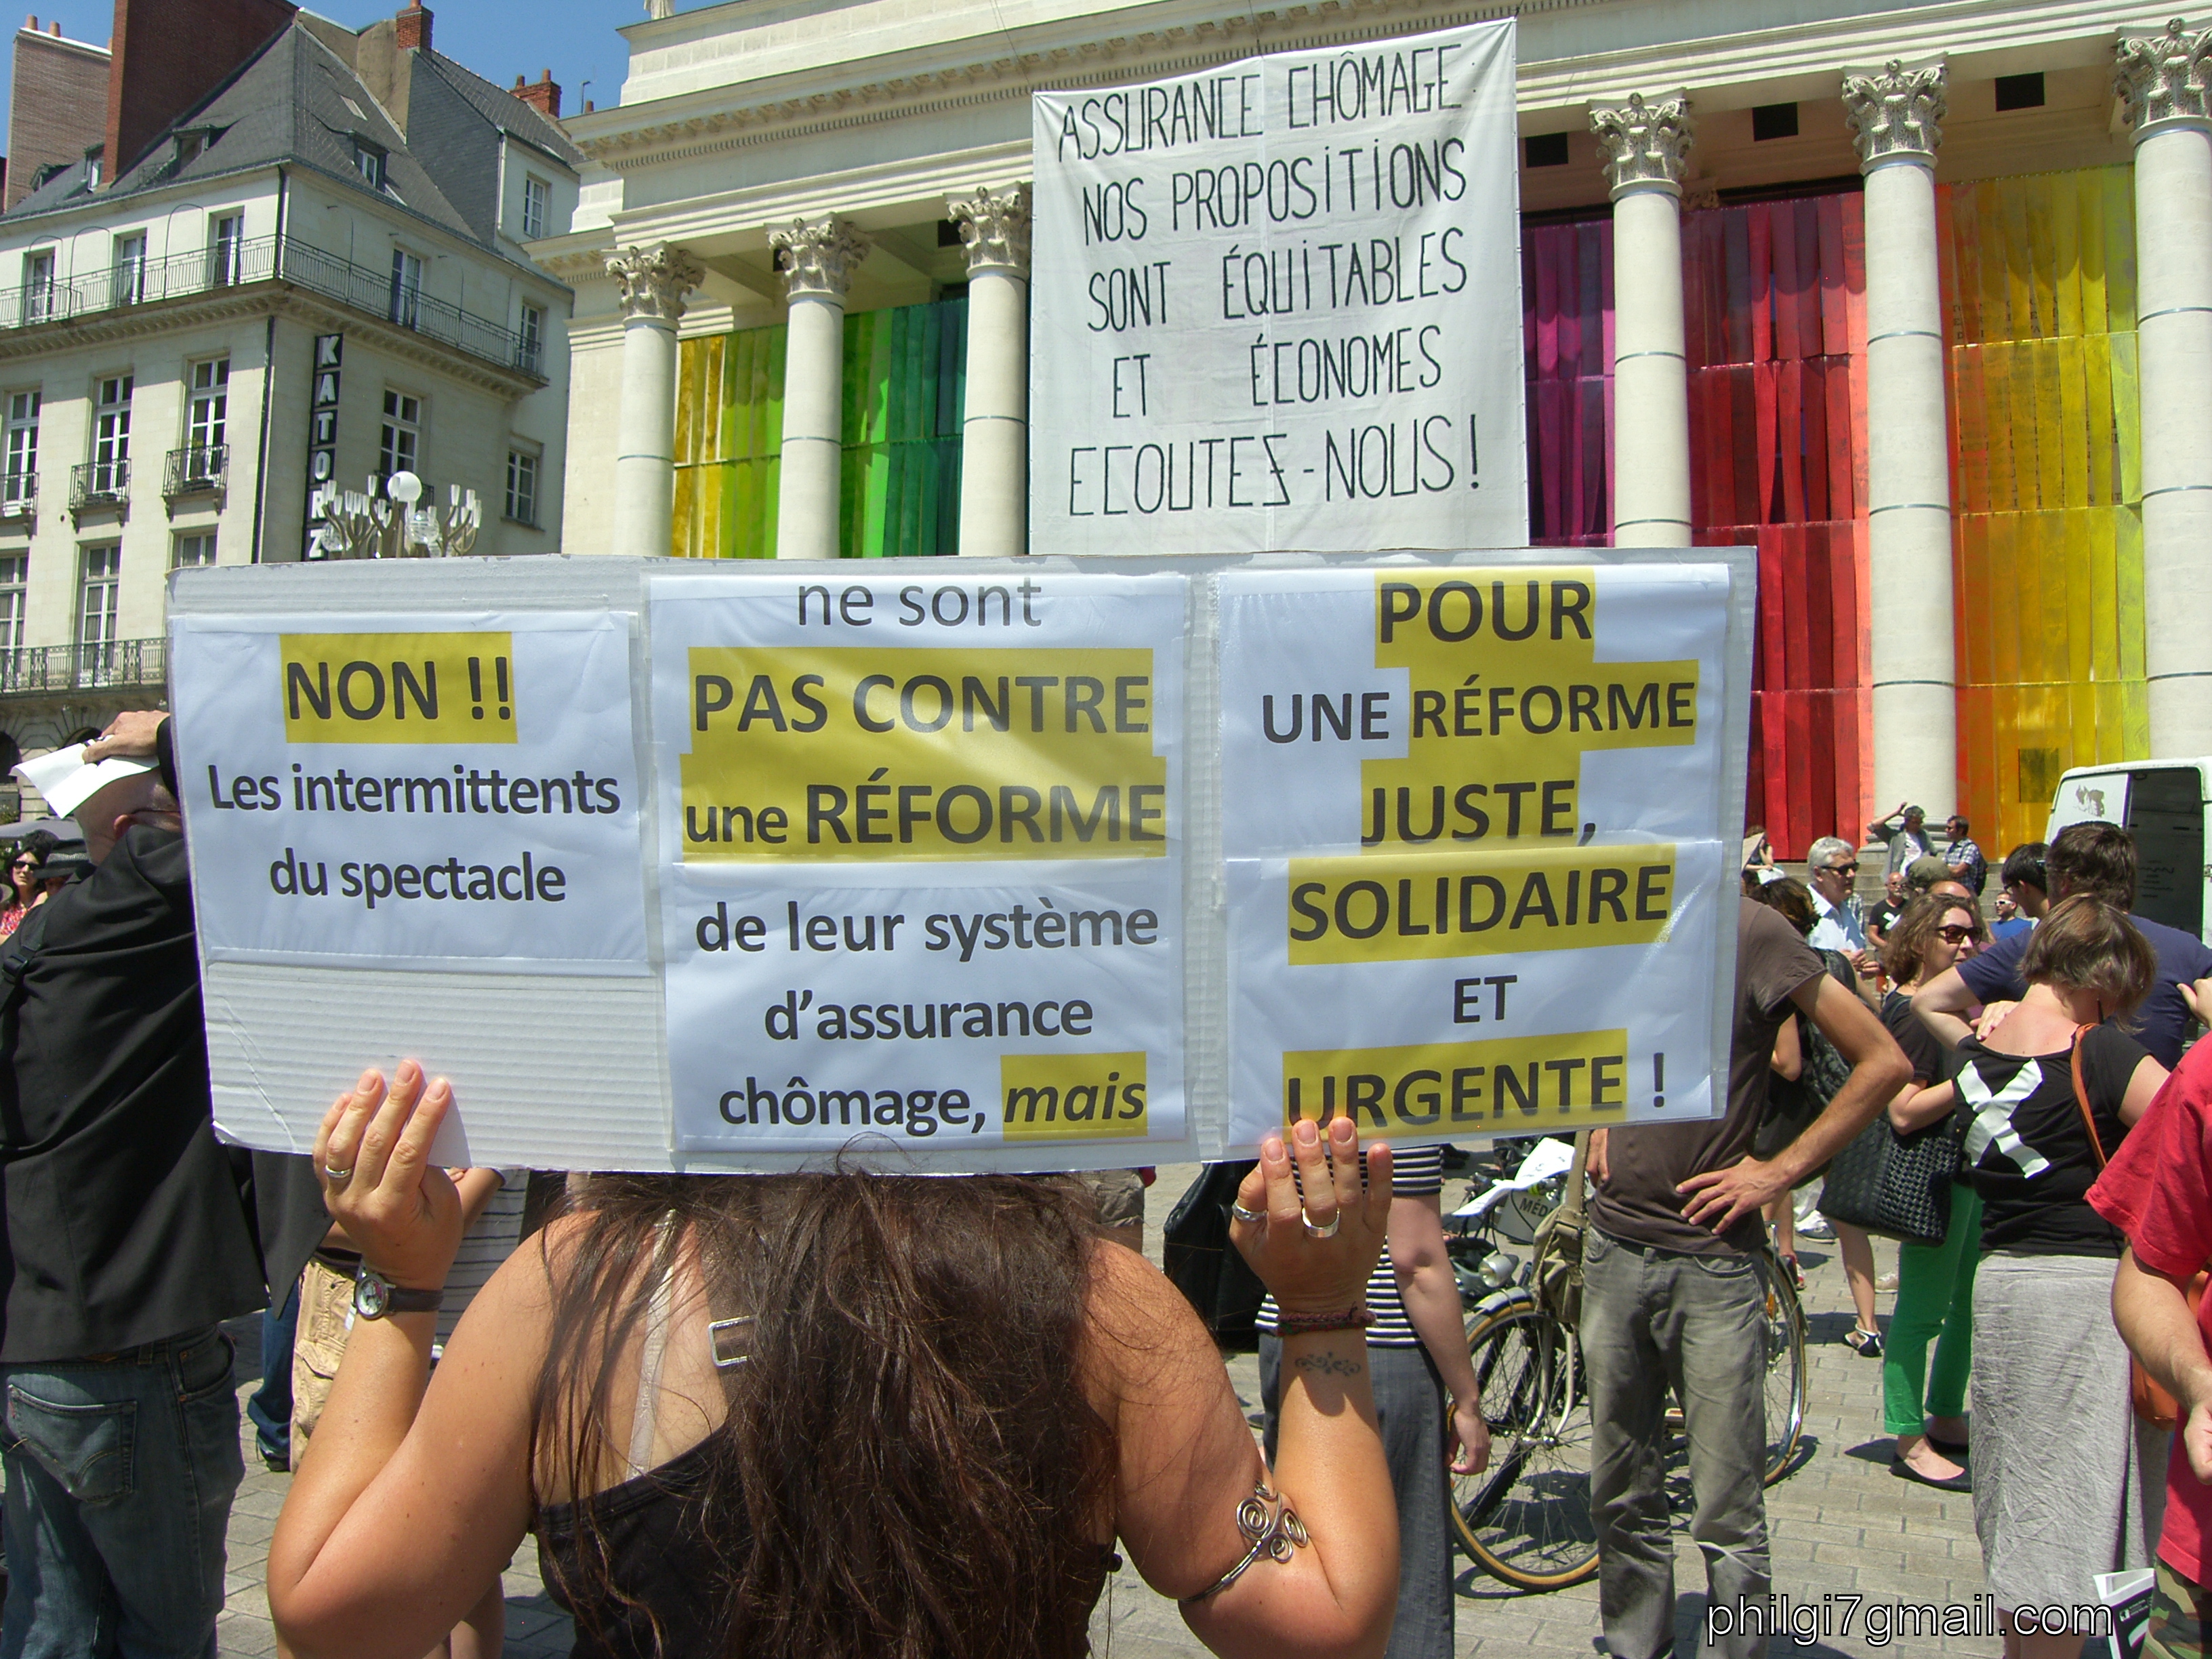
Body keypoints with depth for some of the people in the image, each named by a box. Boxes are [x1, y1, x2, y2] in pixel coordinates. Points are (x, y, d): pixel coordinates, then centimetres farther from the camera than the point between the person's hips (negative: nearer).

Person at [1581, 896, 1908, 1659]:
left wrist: (1779, 1170, -11)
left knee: (1727, 1518, 3)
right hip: (1614, 1250, 5)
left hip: (1712, 1260, -5)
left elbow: (1883, 1062, -9)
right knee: (1621, 1497, 16)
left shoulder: (1749, 929, -11)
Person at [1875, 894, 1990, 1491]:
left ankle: (1945, 1419, 31)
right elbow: (1905, 1111, -23)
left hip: (1969, 1172, 10)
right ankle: (1909, 1443, 6)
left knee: (1968, 1303, 17)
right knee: (1922, 1310, -3)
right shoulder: (1913, 1013, -15)